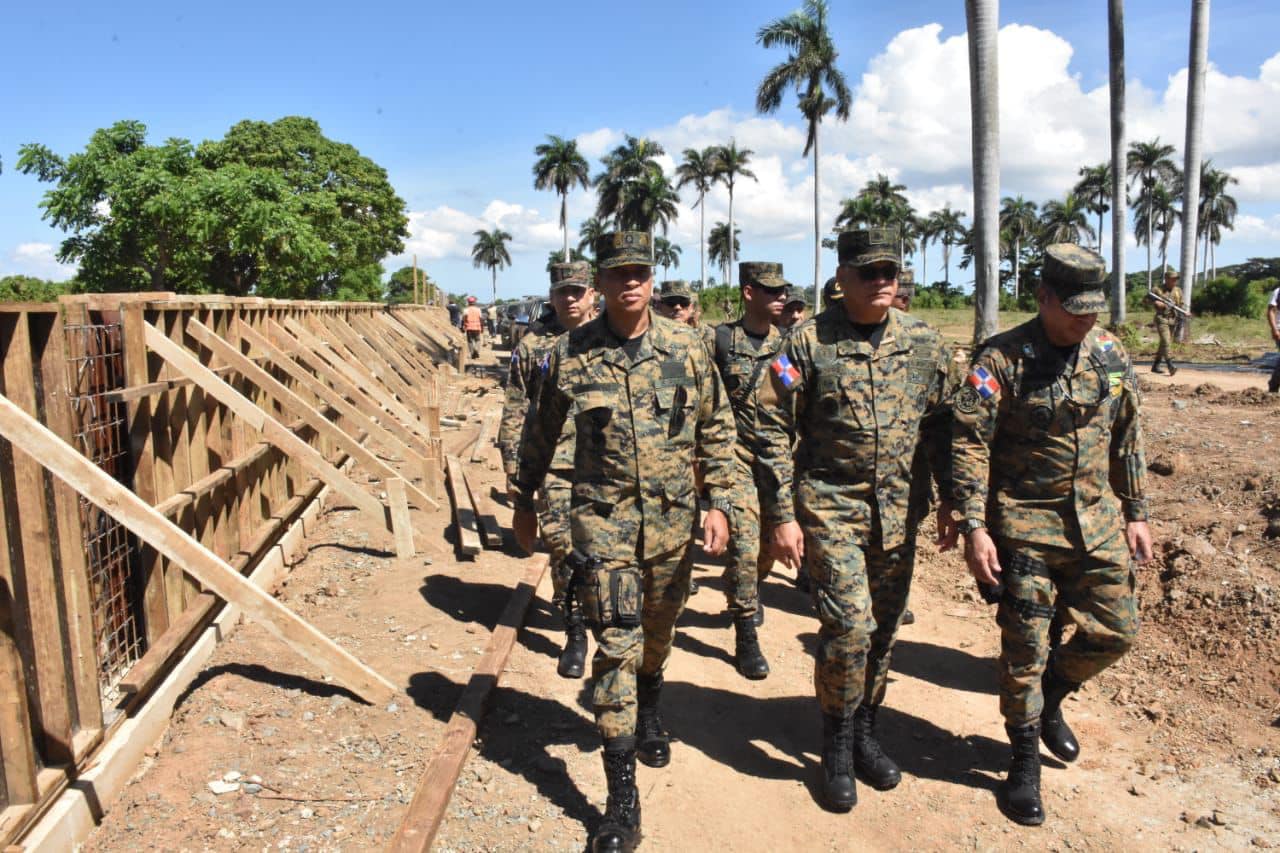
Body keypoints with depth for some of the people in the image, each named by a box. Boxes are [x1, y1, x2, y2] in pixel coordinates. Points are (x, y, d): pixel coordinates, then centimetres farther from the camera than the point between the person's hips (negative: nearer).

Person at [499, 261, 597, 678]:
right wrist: (513, 465, 2)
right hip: (554, 462, 0)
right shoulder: (532, 343, 4)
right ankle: (576, 631, 11)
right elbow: (515, 410, 6)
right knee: (561, 543, -2)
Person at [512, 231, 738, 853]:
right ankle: (622, 798, 2)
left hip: (673, 520, 2)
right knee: (616, 644, -7)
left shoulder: (687, 349, -2)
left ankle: (649, 714, 50)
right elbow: (540, 433, 7)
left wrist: (720, 502, 0)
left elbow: (716, 430, 5)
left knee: (657, 633, 19)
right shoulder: (571, 353, -5)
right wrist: (524, 502, 13)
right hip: (604, 520, -2)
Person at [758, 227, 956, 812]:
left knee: (883, 629, 11)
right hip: (830, 506, -4)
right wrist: (781, 515, -9)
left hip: (898, 511, 4)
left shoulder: (924, 343, 4)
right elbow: (774, 432, -6)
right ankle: (837, 749, 12)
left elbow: (940, 424, 11)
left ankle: (864, 733, 32)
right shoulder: (808, 343, -8)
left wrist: (950, 500, 9)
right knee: (848, 624, -10)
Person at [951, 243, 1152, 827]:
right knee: (1025, 646, 3)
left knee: (1116, 630, 9)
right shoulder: (1004, 358, -14)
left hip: (1097, 521, 5)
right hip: (1026, 523, -5)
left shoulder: (1111, 356, 4)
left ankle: (1050, 698, 37)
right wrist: (974, 526, -20)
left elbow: (1128, 440, 13)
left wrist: (1136, 514, 13)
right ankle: (1025, 759, 21)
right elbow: (969, 444, -16)